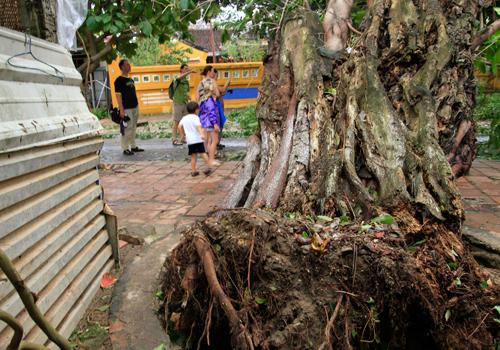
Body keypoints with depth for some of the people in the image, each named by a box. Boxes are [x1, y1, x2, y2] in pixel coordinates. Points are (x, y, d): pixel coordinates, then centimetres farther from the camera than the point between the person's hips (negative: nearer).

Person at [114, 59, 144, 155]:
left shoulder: (130, 80, 16)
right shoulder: (119, 80, -9)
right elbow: (118, 96, -13)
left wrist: (137, 106, 18)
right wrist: (121, 110, -19)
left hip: (135, 107, 8)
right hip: (126, 109, -8)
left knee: (133, 128, 14)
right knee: (126, 129, -6)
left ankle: (133, 146, 22)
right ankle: (125, 148, 1)